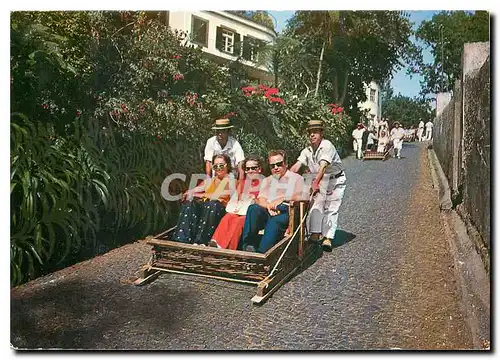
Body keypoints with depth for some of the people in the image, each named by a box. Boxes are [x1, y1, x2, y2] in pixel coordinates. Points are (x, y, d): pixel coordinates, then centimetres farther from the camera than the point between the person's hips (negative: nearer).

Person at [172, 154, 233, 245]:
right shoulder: (209, 181, 25)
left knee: (213, 204, -37)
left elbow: (218, 196, -6)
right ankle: (183, 238, -32)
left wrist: (202, 195, -6)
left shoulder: (231, 181, 10)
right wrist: (189, 193, -10)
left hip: (220, 209, -4)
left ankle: (201, 241, -38)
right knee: (189, 203, -25)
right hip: (204, 206, 4)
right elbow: (194, 190, 13)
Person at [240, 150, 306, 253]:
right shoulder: (267, 180, 31)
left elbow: (300, 197, 4)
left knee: (276, 220, -38)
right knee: (253, 208, -31)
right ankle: (248, 245, -38)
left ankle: (262, 252, -48)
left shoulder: (296, 178, 20)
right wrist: (269, 206, -10)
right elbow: (261, 199, 13)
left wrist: (283, 199, -11)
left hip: (286, 211, -3)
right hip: (267, 212, 3)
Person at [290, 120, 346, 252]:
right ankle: (315, 235, 4)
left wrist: (316, 182, -48)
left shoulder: (327, 146, -24)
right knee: (316, 206, -3)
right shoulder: (307, 150, -4)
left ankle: (328, 238, -1)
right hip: (321, 181, 5)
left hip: (336, 181, -5)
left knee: (331, 209, -5)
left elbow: (323, 166, -37)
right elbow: (296, 166, -15)